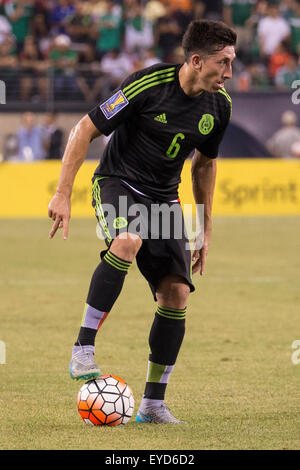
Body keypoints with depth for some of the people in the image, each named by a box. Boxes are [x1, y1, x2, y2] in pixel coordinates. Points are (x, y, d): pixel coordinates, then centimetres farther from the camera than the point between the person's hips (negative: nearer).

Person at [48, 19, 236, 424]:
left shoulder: (219, 105, -3)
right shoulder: (148, 85, -21)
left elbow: (205, 163, 15)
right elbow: (85, 129, -14)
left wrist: (205, 230, 16)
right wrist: (63, 194, -16)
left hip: (163, 198, 6)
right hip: (117, 182, -6)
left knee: (176, 294, -6)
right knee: (128, 241, -38)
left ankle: (153, 404, 5)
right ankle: (83, 349, -28)